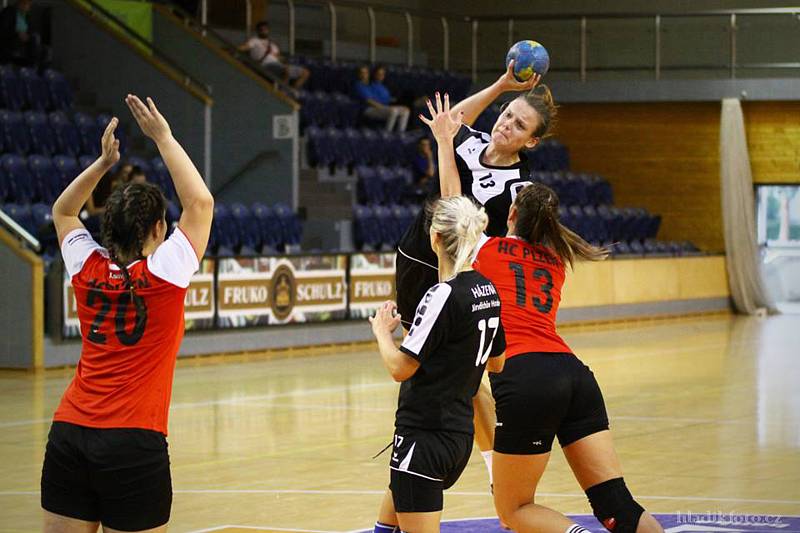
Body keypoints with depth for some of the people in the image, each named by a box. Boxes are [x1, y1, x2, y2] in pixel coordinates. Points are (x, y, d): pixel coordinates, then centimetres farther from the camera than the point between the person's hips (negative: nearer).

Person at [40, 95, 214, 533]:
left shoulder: (88, 270, 6)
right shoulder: (162, 274, -6)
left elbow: (62, 211, 26)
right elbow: (200, 202, 1)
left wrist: (103, 161, 19)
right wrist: (164, 139, 5)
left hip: (68, 433, 5)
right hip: (134, 445, -5)